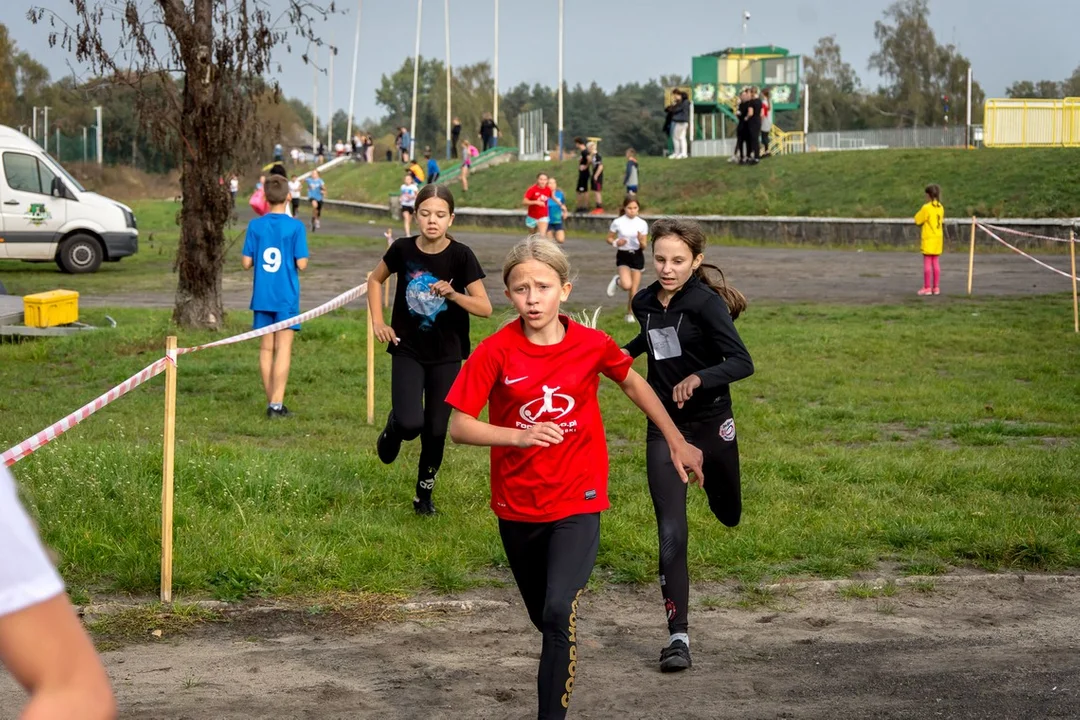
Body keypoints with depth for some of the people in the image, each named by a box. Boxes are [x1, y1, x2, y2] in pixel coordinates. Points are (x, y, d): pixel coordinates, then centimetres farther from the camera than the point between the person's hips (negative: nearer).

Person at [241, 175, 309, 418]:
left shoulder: (255, 226, -1)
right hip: (287, 297, -3)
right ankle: (277, 404, -7)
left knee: (266, 348, 11)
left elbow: (246, 262, -1)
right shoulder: (295, 227, -9)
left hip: (262, 296, 3)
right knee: (283, 348, -1)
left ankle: (271, 402, 13)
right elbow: (302, 264, -11)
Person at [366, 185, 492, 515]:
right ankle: (393, 429, 19)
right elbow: (375, 280, 11)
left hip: (446, 355, 0)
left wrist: (453, 294, -30)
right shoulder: (403, 249, -8)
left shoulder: (461, 256, -12)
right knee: (410, 423, -18)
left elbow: (485, 307, -13)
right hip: (408, 351, 0)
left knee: (436, 430, 4)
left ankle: (424, 494, 25)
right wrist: (377, 321, 1)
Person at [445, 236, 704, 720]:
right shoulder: (495, 352, -12)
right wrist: (519, 435, -29)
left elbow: (634, 384, 11)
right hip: (517, 507, 2)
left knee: (559, 613, -20)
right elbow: (458, 426, -13)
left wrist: (678, 443, 15)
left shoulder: (591, 345, -9)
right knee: (544, 618, 18)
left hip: (577, 503, -2)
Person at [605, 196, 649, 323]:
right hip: (623, 256, -2)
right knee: (627, 285, -25)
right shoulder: (617, 222, -7)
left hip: (637, 256, 2)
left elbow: (644, 246, 1)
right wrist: (616, 242, -17)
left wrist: (641, 241, -21)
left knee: (634, 290, 4)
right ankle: (617, 281, 11)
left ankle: (630, 314, 24)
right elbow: (609, 238, 4)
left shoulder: (642, 224, -2)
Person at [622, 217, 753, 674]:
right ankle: (678, 636, -10)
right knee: (671, 534, -10)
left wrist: (698, 378, -41)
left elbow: (742, 362, -27)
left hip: (711, 424, -2)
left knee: (727, 515, 22)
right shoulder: (644, 303, 0)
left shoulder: (706, 303, -17)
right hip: (664, 428, 3)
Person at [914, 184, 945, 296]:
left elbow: (918, 220, -9)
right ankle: (936, 287, 10)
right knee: (936, 263, 9)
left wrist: (919, 213, 7)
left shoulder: (926, 208, -14)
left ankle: (927, 288, -3)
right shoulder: (940, 207, 8)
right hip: (938, 238, 7)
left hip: (928, 239, -7)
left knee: (927, 263, -3)